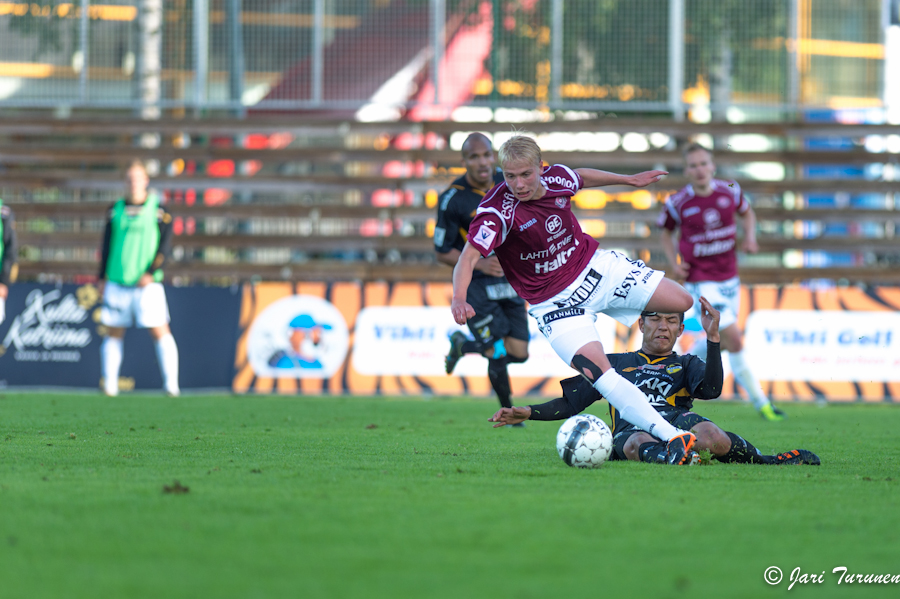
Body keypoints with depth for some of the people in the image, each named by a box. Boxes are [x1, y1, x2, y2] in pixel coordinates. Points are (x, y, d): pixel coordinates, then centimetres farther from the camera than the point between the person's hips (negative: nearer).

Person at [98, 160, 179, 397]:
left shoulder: (158, 210, 1)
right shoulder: (116, 210, 10)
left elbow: (165, 245, -3)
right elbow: (107, 246, 16)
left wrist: (151, 273, -13)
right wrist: (102, 277, 12)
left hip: (147, 283, -3)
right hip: (117, 283, 3)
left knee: (159, 330, -8)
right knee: (114, 332, 5)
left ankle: (171, 383, -7)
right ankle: (110, 384, 8)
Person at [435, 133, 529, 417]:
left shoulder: (505, 180, -3)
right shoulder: (452, 200, -18)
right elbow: (443, 253, -10)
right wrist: (480, 264, -24)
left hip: (510, 280, 5)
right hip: (476, 286, -5)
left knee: (519, 354, 3)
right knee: (498, 356, -9)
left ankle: (463, 345, 29)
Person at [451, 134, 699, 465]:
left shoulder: (557, 178, -10)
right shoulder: (497, 211, -26)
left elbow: (582, 177, 15)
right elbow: (468, 257, -36)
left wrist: (629, 180, 27)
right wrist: (459, 299, -54)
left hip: (595, 266, 6)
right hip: (555, 303, -6)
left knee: (682, 302, 2)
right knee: (596, 369, -25)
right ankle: (673, 437, -25)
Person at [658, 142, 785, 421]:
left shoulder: (730, 192, -5)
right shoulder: (678, 203, -12)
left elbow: (747, 212, 17)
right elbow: (667, 232, 7)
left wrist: (750, 237, -1)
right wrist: (674, 263, -7)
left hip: (729, 278, 5)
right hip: (701, 281, -5)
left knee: (721, 342, 14)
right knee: (734, 340, -14)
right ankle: (760, 401, -4)